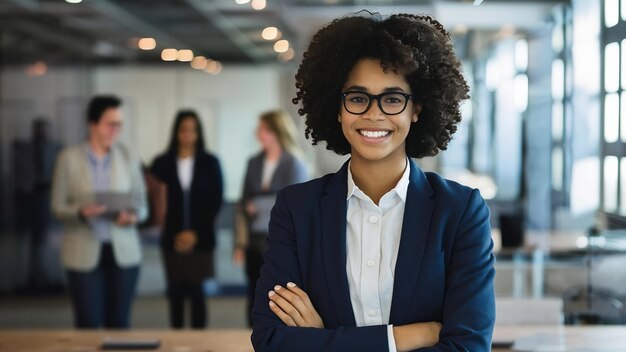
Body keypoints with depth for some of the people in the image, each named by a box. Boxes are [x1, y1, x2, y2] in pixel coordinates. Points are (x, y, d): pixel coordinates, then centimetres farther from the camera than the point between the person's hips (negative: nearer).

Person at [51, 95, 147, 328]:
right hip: (84, 254, -2)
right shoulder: (69, 158, -1)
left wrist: (132, 216, -16)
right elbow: (58, 207, 0)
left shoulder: (129, 158, 5)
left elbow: (142, 205, 7)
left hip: (123, 252, 2)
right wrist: (81, 212, -21)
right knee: (88, 324, -1)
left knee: (120, 322, 5)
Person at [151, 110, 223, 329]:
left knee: (196, 291, -4)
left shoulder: (210, 163, 4)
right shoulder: (162, 163, 4)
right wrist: (176, 235, -5)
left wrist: (195, 233, -5)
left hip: (201, 239, -1)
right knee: (176, 292, 3)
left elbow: (215, 201, 2)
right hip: (172, 240, 1)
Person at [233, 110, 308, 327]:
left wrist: (258, 205, -7)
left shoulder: (294, 164, -7)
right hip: (256, 244, 5)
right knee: (255, 302, 9)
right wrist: (240, 243, 7)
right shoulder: (254, 163, 8)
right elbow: (244, 204, 10)